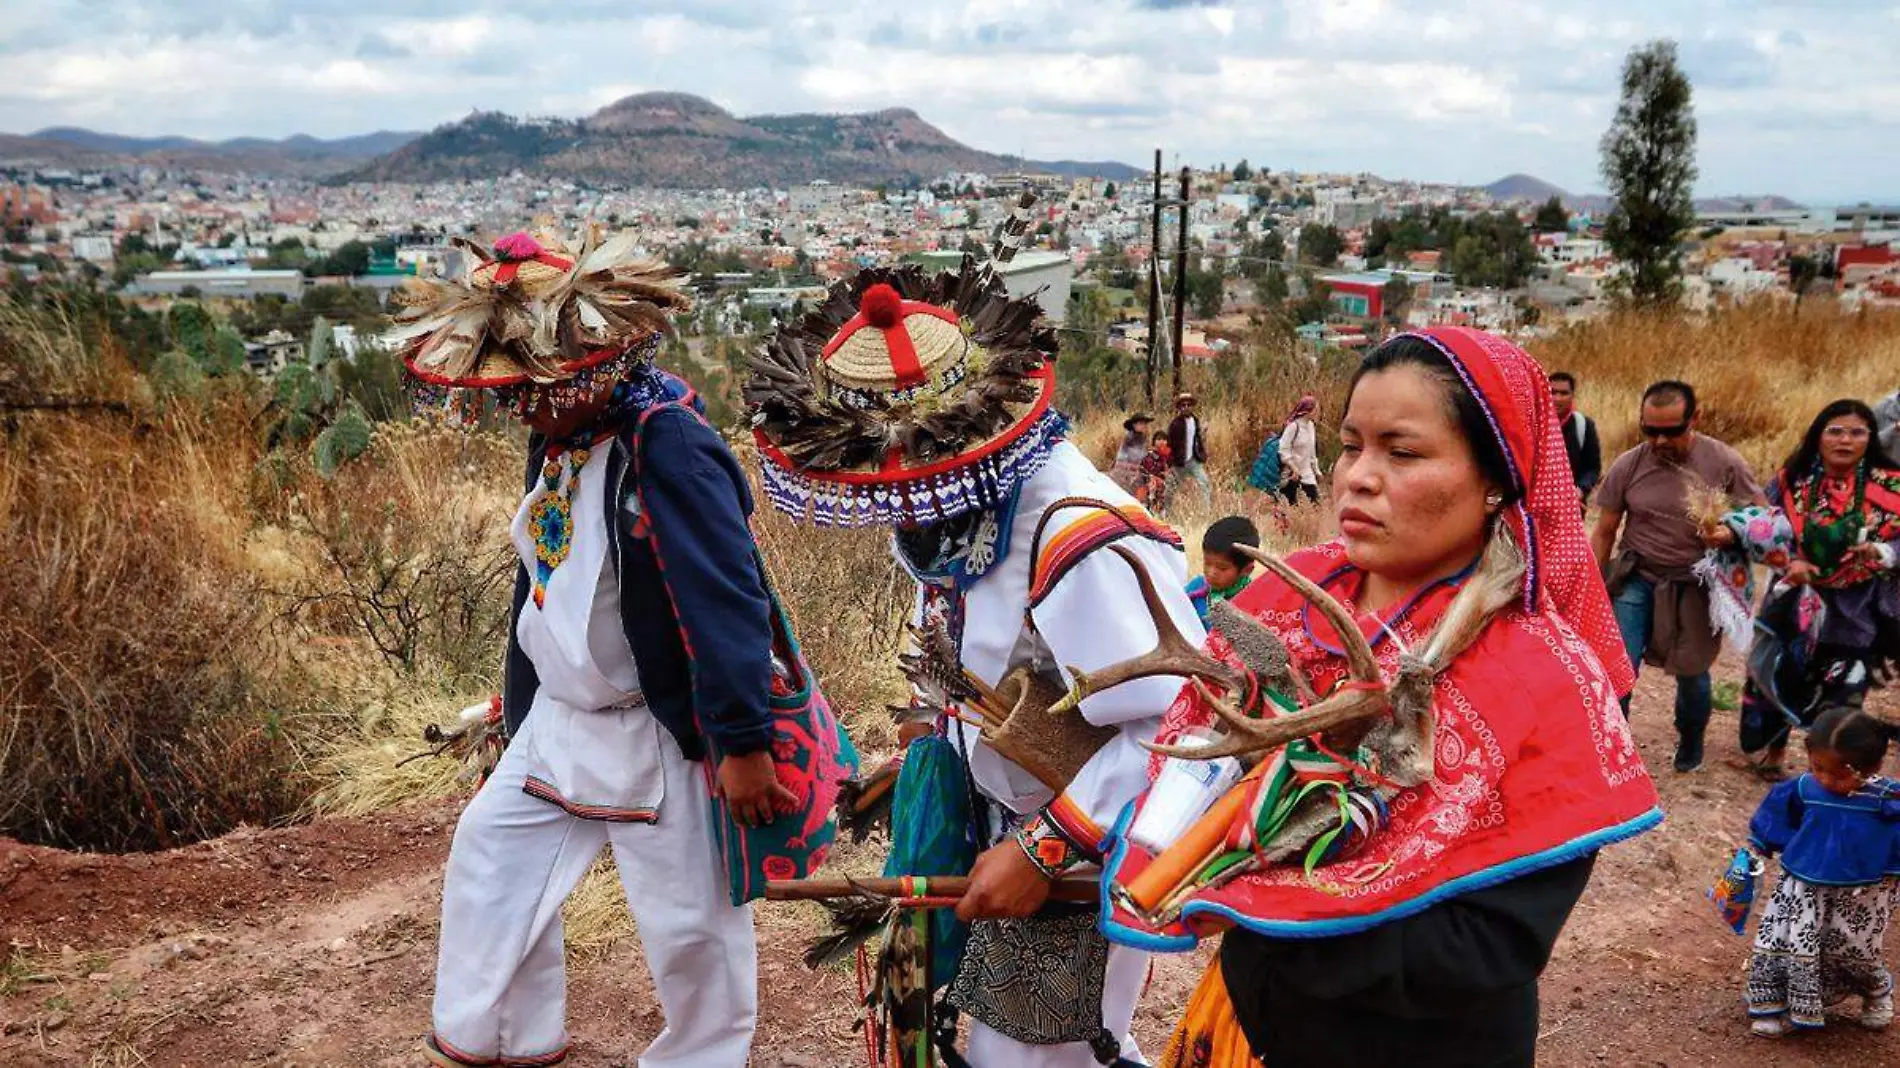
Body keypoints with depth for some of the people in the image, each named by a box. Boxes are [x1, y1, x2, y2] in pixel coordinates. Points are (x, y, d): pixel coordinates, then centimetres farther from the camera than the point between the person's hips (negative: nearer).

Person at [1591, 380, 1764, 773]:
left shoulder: (1724, 462, -11)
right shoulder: (1627, 466, -8)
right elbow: (1604, 532, 1)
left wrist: (1733, 533, -24)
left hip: (1694, 585, 0)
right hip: (1636, 580, 0)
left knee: (1691, 672, 12)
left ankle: (1691, 743, 40)